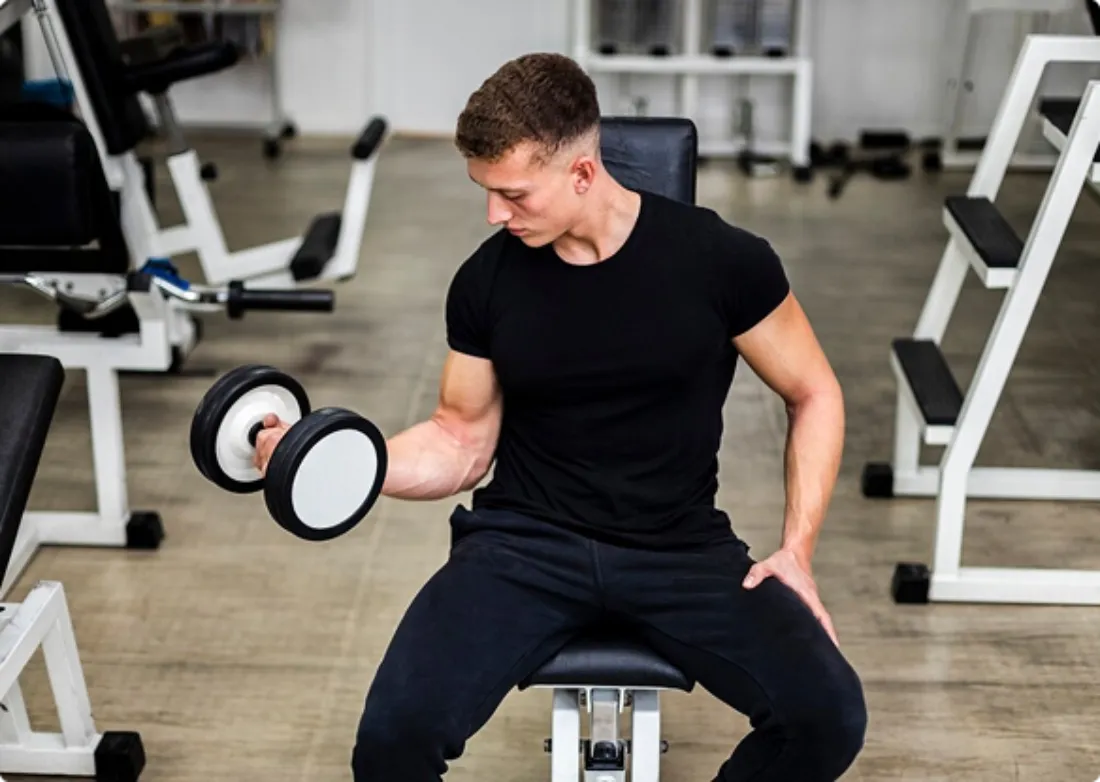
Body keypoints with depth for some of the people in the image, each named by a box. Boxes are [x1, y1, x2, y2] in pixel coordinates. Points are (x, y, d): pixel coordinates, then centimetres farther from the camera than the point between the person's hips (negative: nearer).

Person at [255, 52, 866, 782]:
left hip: (680, 548, 0)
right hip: (525, 542, 1)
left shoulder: (720, 259, -10)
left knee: (828, 717, -23)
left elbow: (814, 395, 3)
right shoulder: (487, 280, -3)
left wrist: (797, 548, -7)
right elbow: (462, 443, 7)